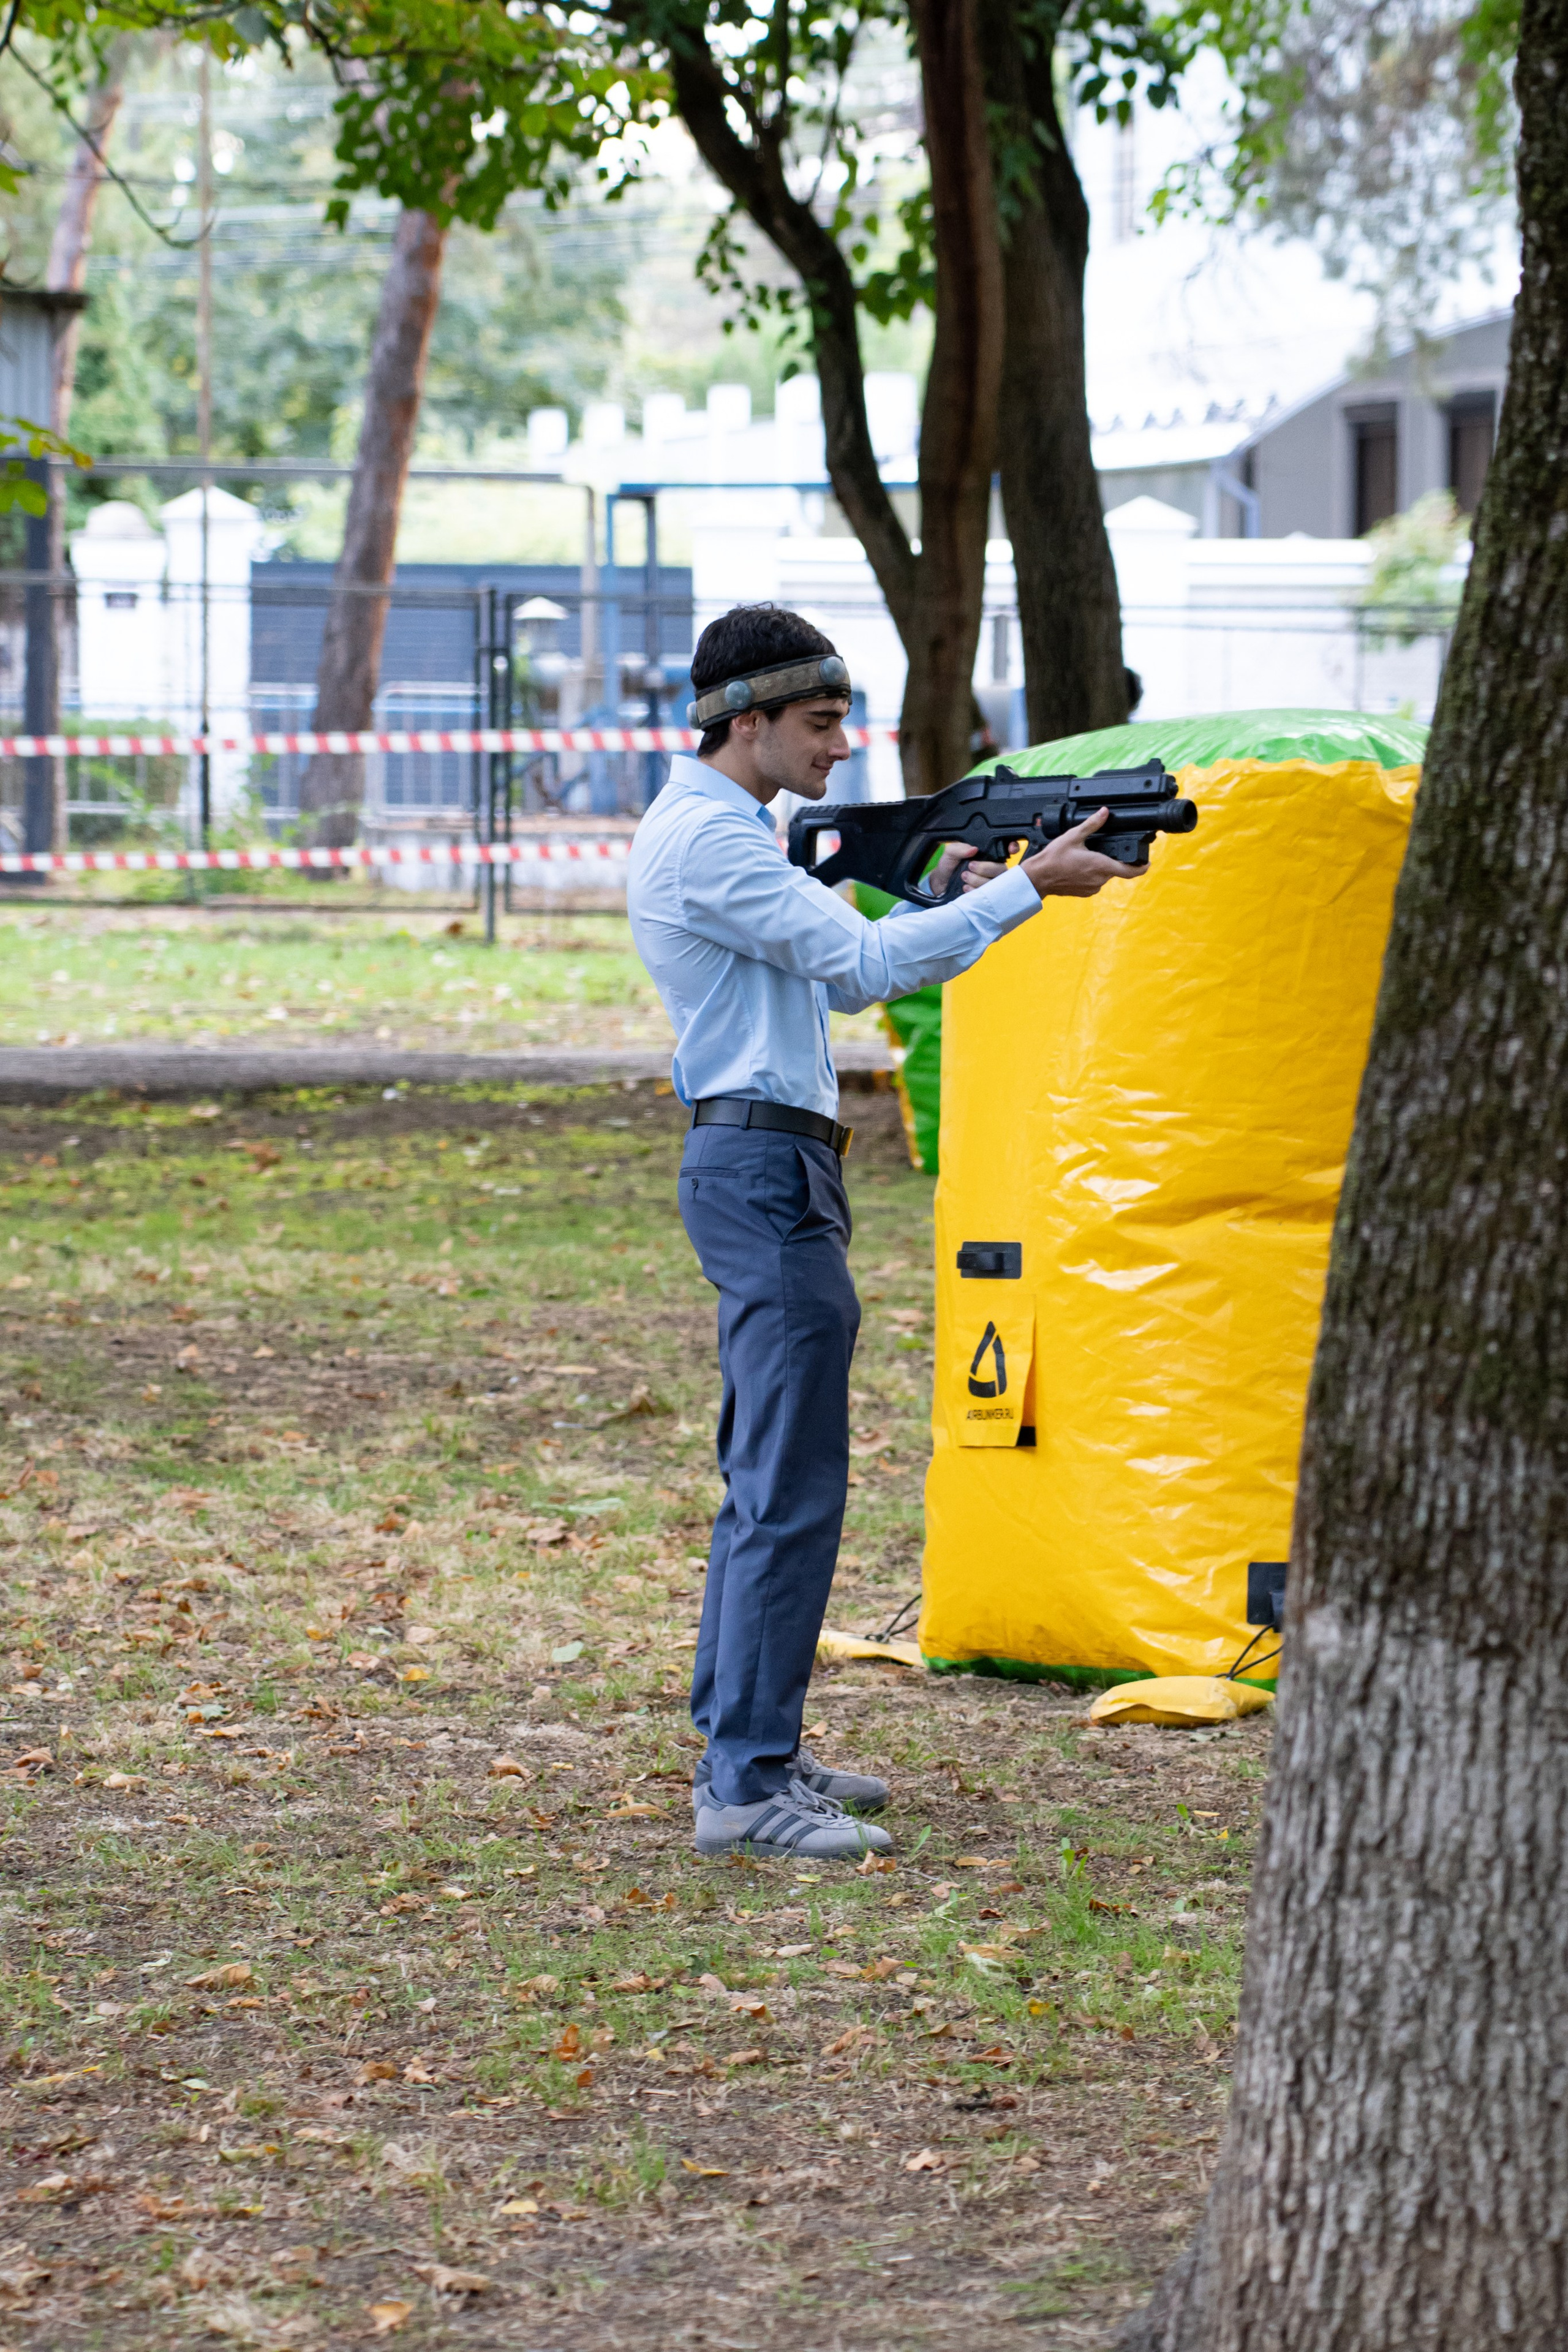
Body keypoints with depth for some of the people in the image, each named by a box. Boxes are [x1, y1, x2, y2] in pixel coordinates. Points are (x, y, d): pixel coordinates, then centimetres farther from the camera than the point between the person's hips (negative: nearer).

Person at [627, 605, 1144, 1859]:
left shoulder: (725, 830, 19)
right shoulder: (706, 838, -15)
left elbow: (836, 971, 23)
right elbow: (860, 964, -20)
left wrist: (945, 892, 9)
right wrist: (1027, 890, -17)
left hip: (772, 1172, 11)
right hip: (765, 1169, -11)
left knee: (770, 1477, 15)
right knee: (793, 1486, -11)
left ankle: (743, 1746, 22)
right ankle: (747, 1784, -10)